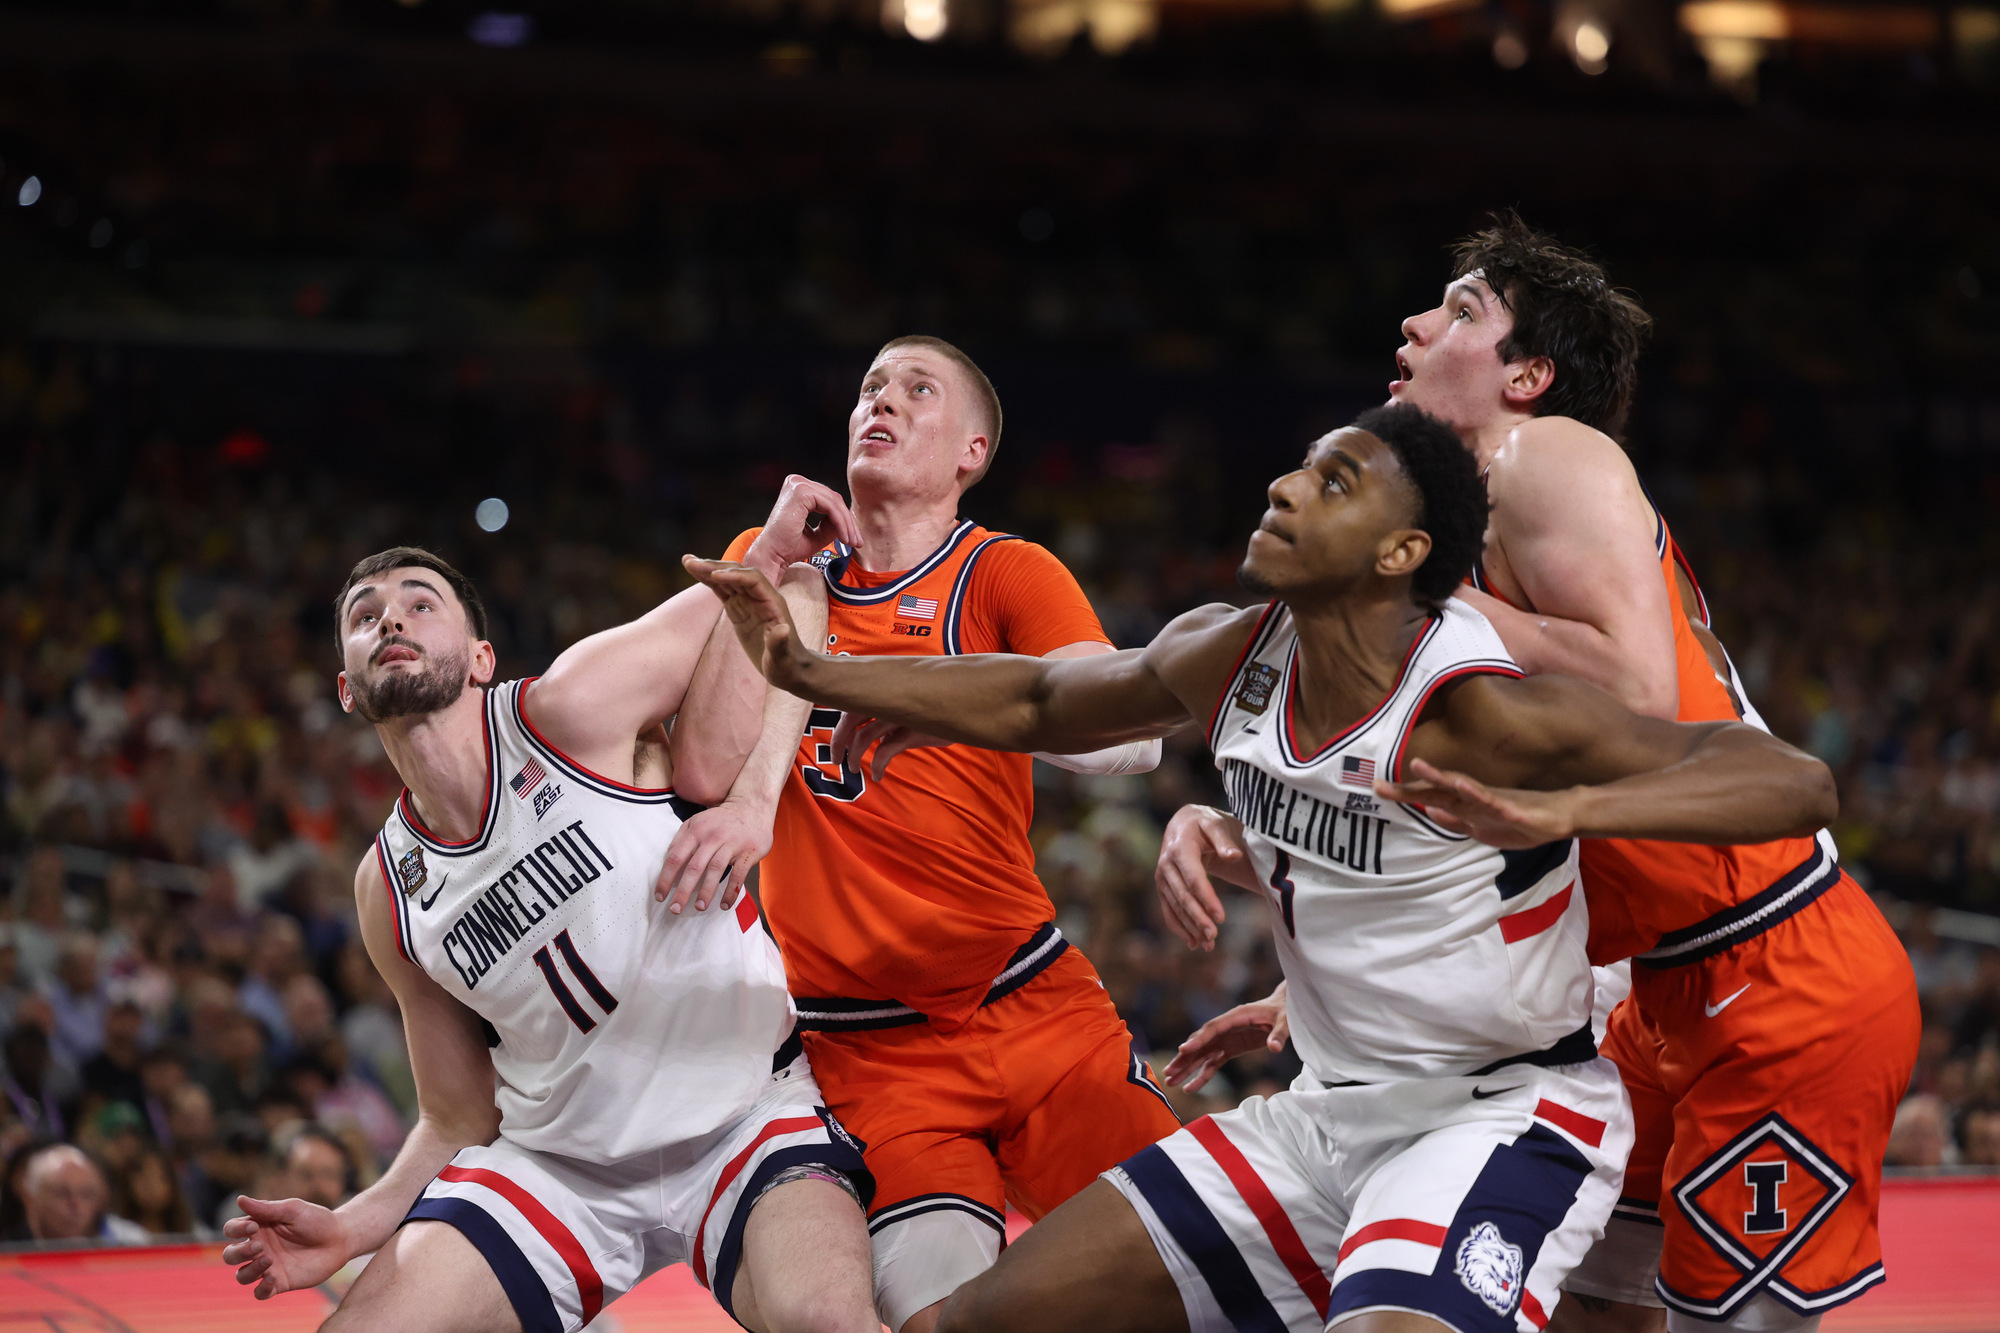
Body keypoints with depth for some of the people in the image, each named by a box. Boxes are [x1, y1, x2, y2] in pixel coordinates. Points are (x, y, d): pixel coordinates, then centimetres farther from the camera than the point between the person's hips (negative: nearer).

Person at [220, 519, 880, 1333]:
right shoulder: (389, 891, 4)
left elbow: (784, 593, -3)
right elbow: (461, 1123, 11)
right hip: (557, 1163, 5)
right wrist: (352, 1227, -4)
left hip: (744, 1118, -5)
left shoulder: (570, 713, -10)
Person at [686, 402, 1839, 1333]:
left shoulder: (1478, 706, -23)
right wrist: (808, 672, 13)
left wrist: (1564, 811, -45)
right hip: (1330, 1115, 8)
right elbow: (1038, 704, 19)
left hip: (1505, 1117, -8)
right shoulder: (1231, 658, -2)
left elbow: (1798, 784, -30)